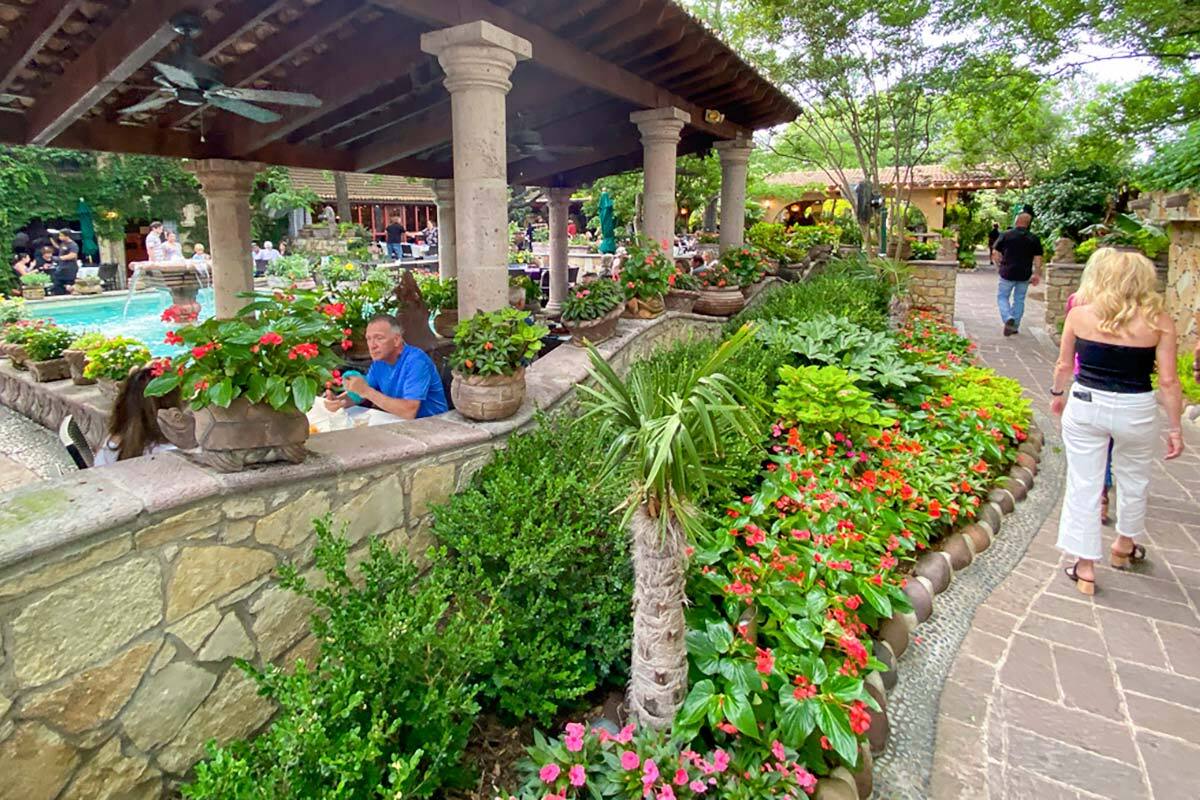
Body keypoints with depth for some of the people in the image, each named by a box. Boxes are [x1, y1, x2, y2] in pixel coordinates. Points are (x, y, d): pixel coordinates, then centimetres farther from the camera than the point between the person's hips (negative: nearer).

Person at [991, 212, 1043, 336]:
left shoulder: (1006, 235, -4)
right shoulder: (1034, 239, 1)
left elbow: (995, 253, -4)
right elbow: (1038, 258, 1)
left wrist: (999, 265, 10)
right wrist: (1035, 274, 7)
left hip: (1007, 273, -2)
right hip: (1024, 275, 2)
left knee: (1002, 297, 10)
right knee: (1019, 299, 12)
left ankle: (1008, 318, -15)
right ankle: (1015, 326, 18)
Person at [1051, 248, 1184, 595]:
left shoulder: (1080, 313, -5)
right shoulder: (1159, 320, -7)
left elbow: (1063, 365, 4)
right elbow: (1168, 381, -5)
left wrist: (1058, 394, 22)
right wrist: (1175, 428, 5)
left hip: (1085, 405, 0)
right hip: (1136, 411, 0)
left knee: (1083, 486, 9)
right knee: (1134, 482, 24)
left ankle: (1085, 568, 16)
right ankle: (1124, 546, 46)